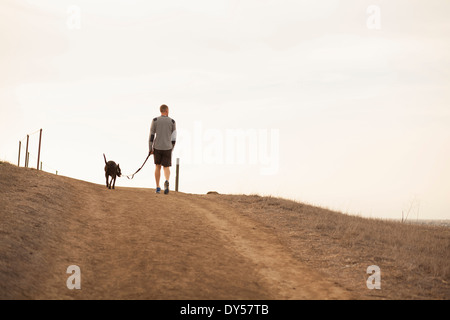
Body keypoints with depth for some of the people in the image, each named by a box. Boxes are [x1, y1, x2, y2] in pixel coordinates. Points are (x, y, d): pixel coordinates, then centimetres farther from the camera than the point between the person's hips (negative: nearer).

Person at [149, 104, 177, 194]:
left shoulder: (155, 120, -1)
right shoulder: (172, 121, 1)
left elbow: (151, 135, -4)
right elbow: (174, 136, 3)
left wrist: (150, 148, 0)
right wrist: (172, 148, 14)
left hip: (157, 147, 1)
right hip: (167, 148, 0)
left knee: (158, 166, 15)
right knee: (166, 167, 5)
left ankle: (158, 187, 15)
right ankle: (167, 181, -25)